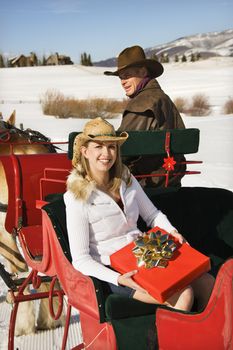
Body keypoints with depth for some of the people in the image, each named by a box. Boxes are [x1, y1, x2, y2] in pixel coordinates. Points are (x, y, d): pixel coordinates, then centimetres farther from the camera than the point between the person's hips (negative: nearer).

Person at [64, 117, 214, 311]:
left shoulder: (126, 179, 4)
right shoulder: (77, 198, -14)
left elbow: (153, 215, 15)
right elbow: (81, 260, -13)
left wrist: (172, 232, -6)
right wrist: (118, 279, -26)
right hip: (110, 271, -6)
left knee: (205, 282, -11)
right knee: (183, 295, -23)